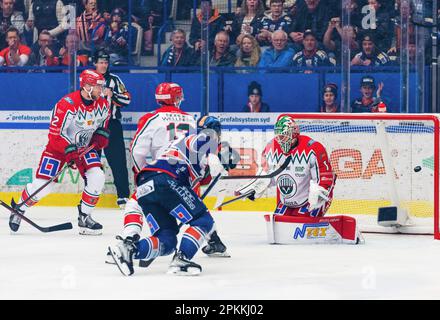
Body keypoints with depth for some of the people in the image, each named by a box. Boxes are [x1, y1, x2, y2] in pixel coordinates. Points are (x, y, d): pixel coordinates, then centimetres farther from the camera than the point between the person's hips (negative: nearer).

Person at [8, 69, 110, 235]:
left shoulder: (103, 105, -8)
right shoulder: (66, 104, -27)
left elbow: (102, 128, 11)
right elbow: (55, 135, -25)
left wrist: (98, 141, -6)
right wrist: (70, 152, -29)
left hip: (85, 146, 5)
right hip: (59, 146, -5)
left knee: (97, 178, -17)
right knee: (43, 185, -8)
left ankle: (84, 217, -1)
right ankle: (19, 209, 19)